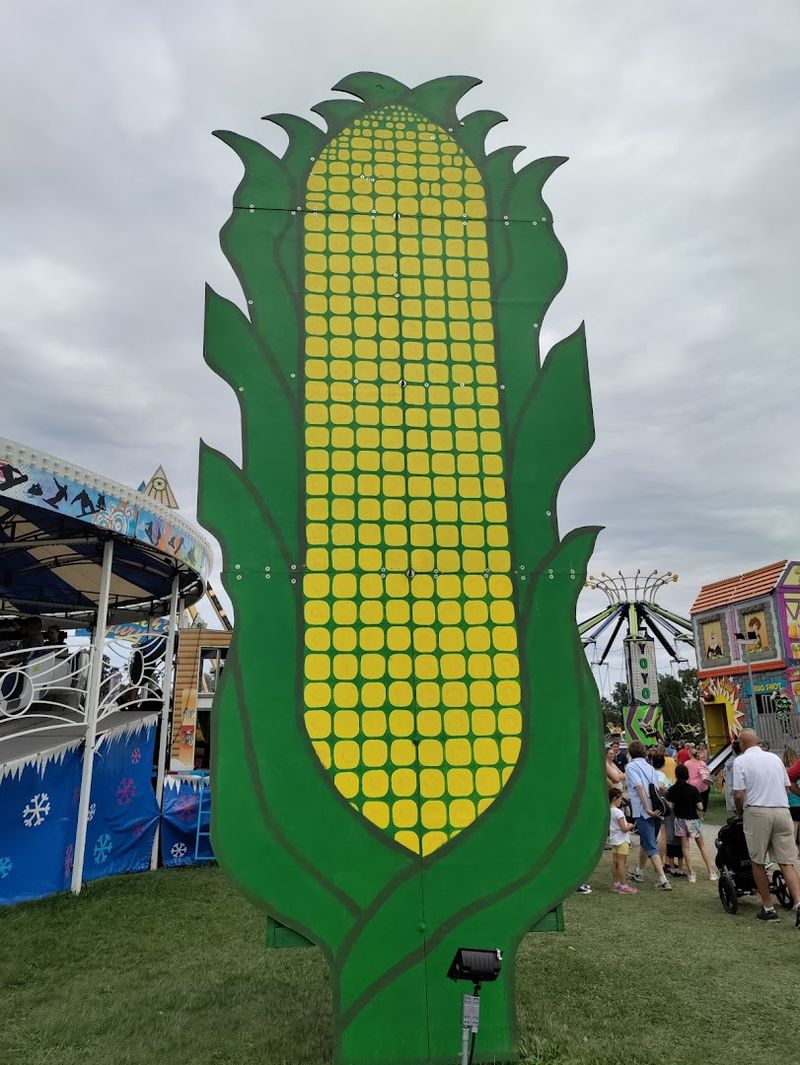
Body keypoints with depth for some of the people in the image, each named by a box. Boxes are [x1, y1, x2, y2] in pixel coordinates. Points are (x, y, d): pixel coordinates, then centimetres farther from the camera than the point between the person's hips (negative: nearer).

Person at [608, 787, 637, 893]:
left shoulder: (608, 811, 6)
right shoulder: (618, 812, -20)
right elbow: (624, 829, -20)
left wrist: (626, 824, 14)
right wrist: (630, 826, -1)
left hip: (613, 840, 8)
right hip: (622, 841, -8)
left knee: (615, 862, 11)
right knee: (622, 863, -4)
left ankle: (615, 884, 18)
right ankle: (623, 886, 0)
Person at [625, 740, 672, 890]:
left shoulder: (631, 766, -6)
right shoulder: (649, 766, 14)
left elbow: (639, 787, -17)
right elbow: (656, 788, 11)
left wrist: (647, 809, -18)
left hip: (643, 811, -7)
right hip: (656, 810, 7)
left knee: (651, 847, -3)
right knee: (645, 842, 22)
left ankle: (663, 880, -9)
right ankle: (639, 871, 38)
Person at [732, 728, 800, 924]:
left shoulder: (740, 761, -2)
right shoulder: (774, 758, 12)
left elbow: (738, 795, -7)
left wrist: (740, 815, 10)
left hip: (757, 812, -4)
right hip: (782, 810, 4)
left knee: (758, 862, 10)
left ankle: (768, 908, 12)